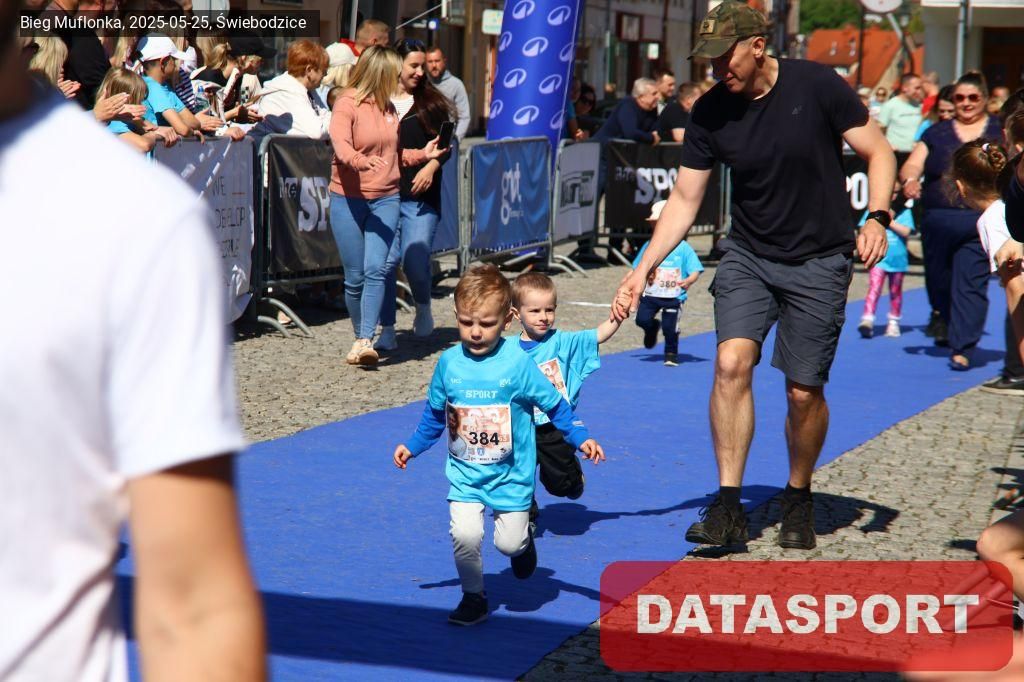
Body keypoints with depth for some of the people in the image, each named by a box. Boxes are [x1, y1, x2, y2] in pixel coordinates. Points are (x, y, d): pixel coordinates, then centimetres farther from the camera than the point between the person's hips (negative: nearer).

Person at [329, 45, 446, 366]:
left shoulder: (388, 108, 13)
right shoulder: (347, 105, -7)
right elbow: (341, 146, -23)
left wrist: (422, 155, 18)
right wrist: (361, 160, -40)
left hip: (386, 199, 4)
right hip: (349, 199, -4)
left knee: (376, 270, -13)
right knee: (355, 277, 1)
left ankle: (366, 341, -17)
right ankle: (361, 336, 19)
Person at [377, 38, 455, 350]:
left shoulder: (431, 102, 9)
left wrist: (431, 167, -9)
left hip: (421, 196, 0)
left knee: (415, 261, -7)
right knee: (386, 261, -4)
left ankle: (423, 307, 24)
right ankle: (387, 331, 5)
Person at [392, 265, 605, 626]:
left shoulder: (517, 362, -14)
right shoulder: (449, 363, -4)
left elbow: (555, 404, -5)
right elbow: (435, 415, 12)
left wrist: (581, 439, -13)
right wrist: (412, 447, 12)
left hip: (511, 474, -2)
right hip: (464, 474, 2)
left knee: (509, 542, 1)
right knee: (465, 535, -15)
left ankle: (524, 539, 39)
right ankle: (473, 597, 9)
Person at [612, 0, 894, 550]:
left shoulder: (817, 86, -13)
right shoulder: (709, 113, -5)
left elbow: (878, 152, -6)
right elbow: (684, 199, 0)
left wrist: (876, 218, -22)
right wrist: (644, 267, -8)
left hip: (819, 262, -2)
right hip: (748, 256, 2)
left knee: (804, 391, -1)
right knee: (731, 362, -18)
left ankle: (798, 500, 25)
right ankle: (728, 508, -12)